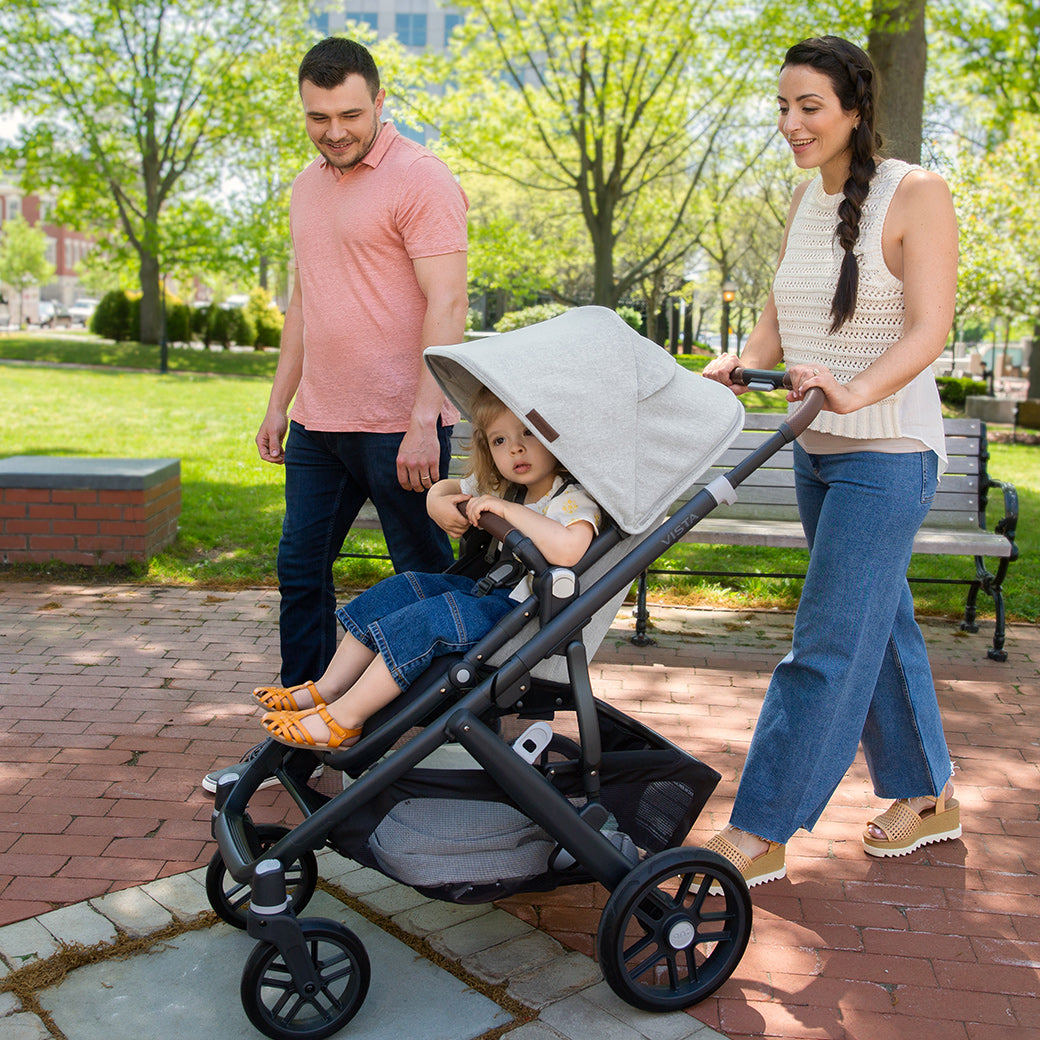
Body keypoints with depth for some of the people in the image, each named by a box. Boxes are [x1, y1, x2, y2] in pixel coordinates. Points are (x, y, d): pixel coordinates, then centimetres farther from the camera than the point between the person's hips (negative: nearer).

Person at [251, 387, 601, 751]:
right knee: (398, 592, 4)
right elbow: (444, 487, 24)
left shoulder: (573, 500, -18)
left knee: (430, 619, -25)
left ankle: (344, 719, -15)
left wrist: (510, 510, -30)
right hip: (493, 591, 10)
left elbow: (569, 550, -41)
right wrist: (438, 502, -1)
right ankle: (328, 690, 6)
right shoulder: (502, 487, 10)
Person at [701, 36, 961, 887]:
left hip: (888, 451, -8)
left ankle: (759, 834, 2)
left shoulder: (916, 195, -10)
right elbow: (780, 319, 11)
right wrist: (741, 363, -9)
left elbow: (928, 331, -18)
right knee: (880, 629, 16)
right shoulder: (805, 201, 11)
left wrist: (854, 392, -35)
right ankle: (927, 796, 33)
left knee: (829, 644, -6)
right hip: (817, 450, 8)